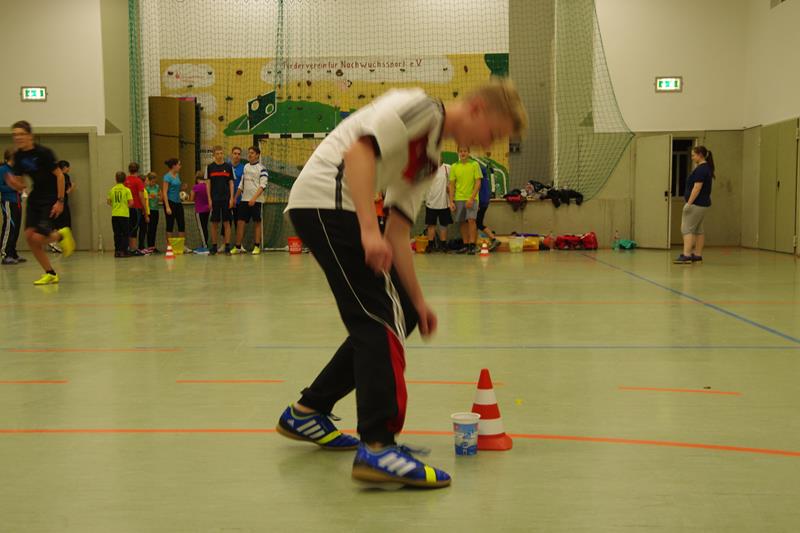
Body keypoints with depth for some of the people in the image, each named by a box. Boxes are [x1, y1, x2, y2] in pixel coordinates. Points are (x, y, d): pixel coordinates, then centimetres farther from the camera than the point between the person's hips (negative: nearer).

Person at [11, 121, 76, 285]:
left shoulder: (43, 152, -16)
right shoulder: (18, 156, 2)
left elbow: (59, 175, -14)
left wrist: (60, 201, -17)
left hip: (51, 199, -7)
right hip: (35, 198, 7)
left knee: (38, 238, -18)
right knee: (29, 236, -4)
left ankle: (61, 235, 16)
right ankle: (50, 274, 10)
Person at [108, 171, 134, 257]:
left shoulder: (112, 190, 4)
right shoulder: (127, 190, -7)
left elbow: (108, 201, 7)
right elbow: (131, 202, -10)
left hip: (114, 215, 4)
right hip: (124, 214, -3)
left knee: (117, 234, 10)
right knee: (125, 234, 3)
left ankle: (117, 251, 11)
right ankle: (124, 251, 0)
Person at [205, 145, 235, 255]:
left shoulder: (228, 167, 5)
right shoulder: (210, 167, 4)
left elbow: (231, 183, 5)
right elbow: (208, 183, 4)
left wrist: (231, 198, -4)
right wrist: (209, 199, -3)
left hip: (226, 199, 0)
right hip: (214, 199, 0)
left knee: (226, 222, 0)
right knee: (214, 223, 3)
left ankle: (227, 246, 3)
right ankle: (214, 247, 9)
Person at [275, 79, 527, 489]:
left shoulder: (431, 158, 21)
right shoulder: (422, 107, -6)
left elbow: (398, 231, 18)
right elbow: (358, 150, -20)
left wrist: (417, 300, 14)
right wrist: (369, 230, -28)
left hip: (338, 209, 10)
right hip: (324, 199, -10)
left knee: (398, 314, 11)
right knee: (382, 318, -15)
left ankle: (307, 413, 21)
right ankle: (377, 448, -18)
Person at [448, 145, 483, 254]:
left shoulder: (474, 164, -2)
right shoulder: (454, 167, 6)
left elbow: (478, 182, -5)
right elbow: (452, 185, 7)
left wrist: (471, 198, -14)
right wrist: (451, 201, 0)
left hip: (471, 198, -3)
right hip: (459, 198, 3)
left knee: (471, 220, -14)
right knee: (462, 222, 6)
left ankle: (472, 246, -11)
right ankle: (465, 245, 15)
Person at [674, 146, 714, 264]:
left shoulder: (700, 169, -16)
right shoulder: (707, 168, 15)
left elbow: (697, 187, -23)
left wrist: (689, 203, -23)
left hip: (696, 204, -10)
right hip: (704, 204, 10)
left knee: (687, 228, -11)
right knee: (697, 230, 12)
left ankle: (686, 255, -17)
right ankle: (698, 255, 14)